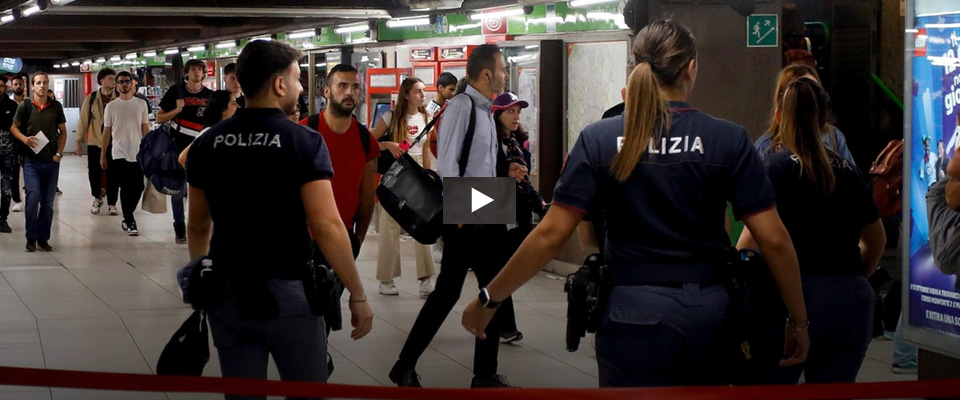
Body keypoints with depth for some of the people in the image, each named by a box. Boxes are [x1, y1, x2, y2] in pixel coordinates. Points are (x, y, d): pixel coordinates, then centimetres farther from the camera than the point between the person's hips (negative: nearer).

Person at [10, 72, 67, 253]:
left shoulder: (56, 106, 4)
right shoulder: (25, 106, -2)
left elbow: (62, 131, 11)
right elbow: (14, 127, 8)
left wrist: (59, 153, 0)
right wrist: (24, 139, -12)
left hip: (51, 161, 2)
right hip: (31, 161, -2)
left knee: (48, 202, 6)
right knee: (33, 197, -14)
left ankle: (43, 238, 16)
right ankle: (31, 238, -1)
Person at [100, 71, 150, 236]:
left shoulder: (141, 104, 6)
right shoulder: (111, 106, 3)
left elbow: (145, 129, 8)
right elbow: (106, 132, 6)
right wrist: (103, 155, 6)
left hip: (137, 154, 2)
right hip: (118, 154, -2)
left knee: (137, 188, 2)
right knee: (126, 189, -4)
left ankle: (126, 219, 21)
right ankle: (129, 222, 2)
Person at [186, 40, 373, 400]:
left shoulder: (208, 143, 4)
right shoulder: (304, 142, -10)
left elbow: (199, 226, 12)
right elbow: (327, 227, -15)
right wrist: (358, 296, -8)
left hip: (228, 292, 4)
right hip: (288, 291, -4)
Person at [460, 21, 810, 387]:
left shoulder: (599, 139, -4)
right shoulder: (730, 140, -4)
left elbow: (551, 235, -8)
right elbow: (773, 239, -6)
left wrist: (489, 299, 1)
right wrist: (798, 320, 5)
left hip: (634, 311, -1)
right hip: (710, 310, 1)